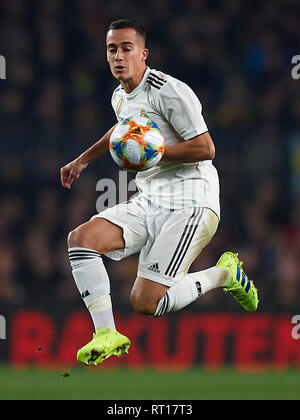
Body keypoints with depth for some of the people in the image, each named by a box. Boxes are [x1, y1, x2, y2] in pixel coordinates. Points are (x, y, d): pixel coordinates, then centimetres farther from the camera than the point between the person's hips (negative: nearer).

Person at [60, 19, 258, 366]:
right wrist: (83, 160, 38)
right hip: (149, 203, 8)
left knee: (145, 303, -16)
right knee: (80, 238, -12)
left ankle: (223, 274, 8)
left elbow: (205, 148, -17)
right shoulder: (120, 97, 12)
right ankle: (106, 334, -6)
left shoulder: (169, 91, -15)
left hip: (189, 204, -8)